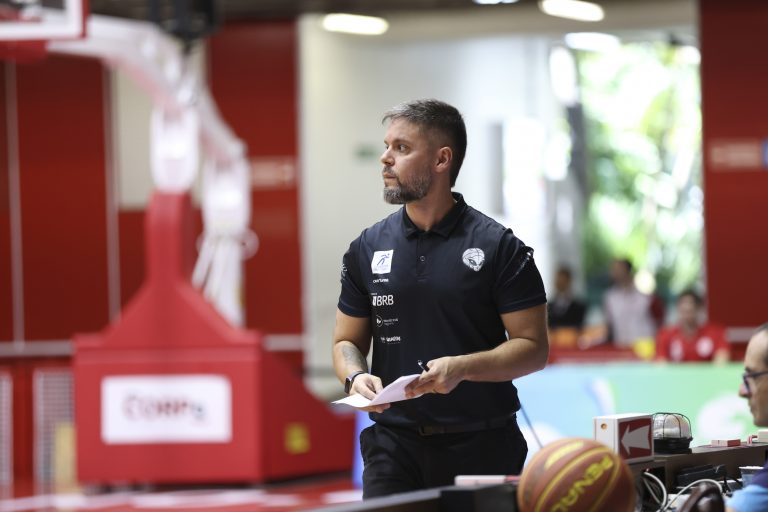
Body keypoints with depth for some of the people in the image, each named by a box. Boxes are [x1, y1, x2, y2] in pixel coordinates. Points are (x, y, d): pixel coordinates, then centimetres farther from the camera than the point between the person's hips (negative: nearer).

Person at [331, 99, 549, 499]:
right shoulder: (367, 248, 8)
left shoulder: (499, 247, -4)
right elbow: (347, 341, 14)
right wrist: (356, 377, -9)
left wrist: (461, 367, -20)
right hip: (395, 443, 2)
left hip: (482, 448, -2)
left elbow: (533, 347, -5)